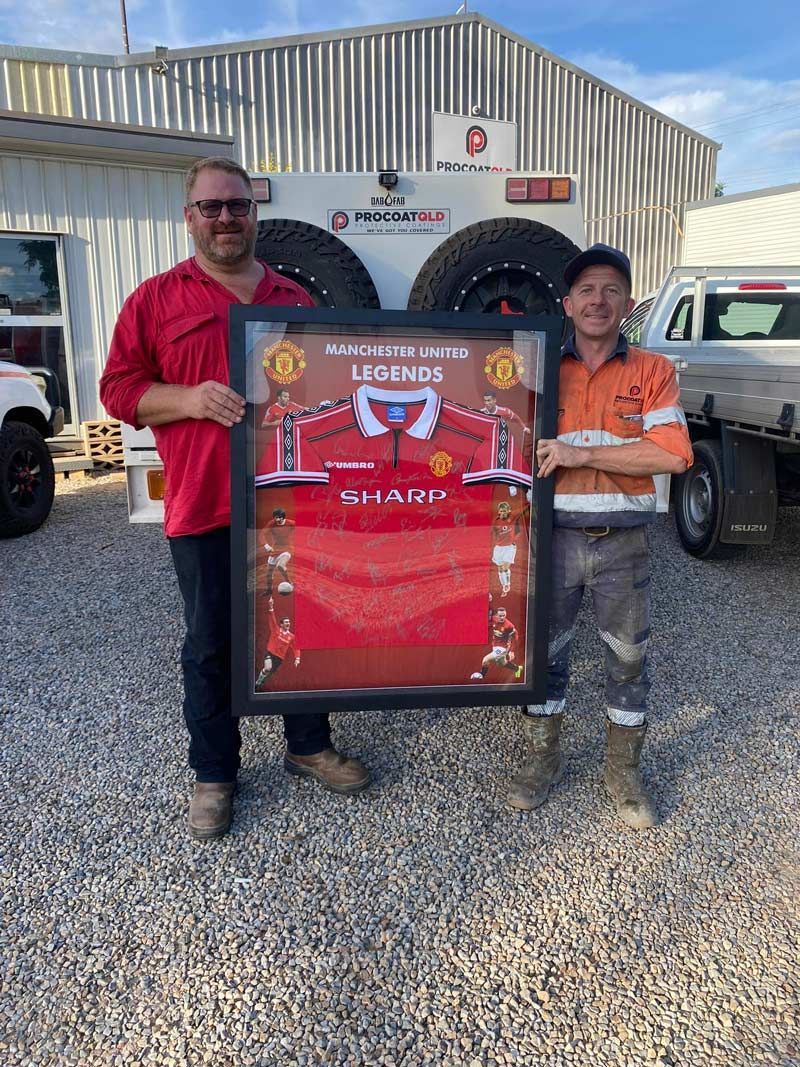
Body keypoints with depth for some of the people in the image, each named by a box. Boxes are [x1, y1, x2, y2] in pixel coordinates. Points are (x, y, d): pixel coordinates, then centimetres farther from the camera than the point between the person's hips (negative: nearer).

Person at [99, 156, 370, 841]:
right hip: (204, 505, -3)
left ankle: (309, 745, 34)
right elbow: (118, 389, 1)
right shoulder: (156, 299, 4)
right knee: (211, 645, 8)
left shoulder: (295, 298, 13)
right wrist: (188, 399, -16)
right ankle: (214, 774, 26)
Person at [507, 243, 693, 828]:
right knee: (544, 652, 10)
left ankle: (624, 770, 30)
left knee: (628, 658, 11)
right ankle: (543, 759, 30)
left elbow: (672, 455, -12)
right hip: (555, 536, 1)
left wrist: (582, 453, -16)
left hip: (623, 542, 0)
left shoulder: (652, 371, 1)